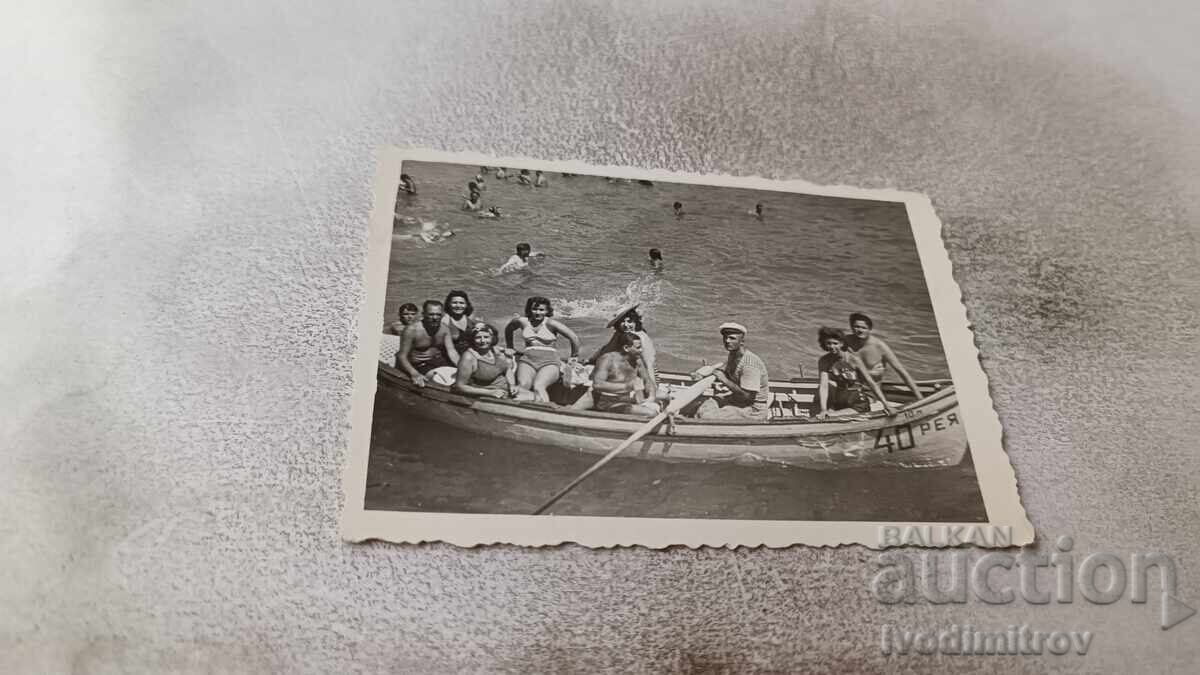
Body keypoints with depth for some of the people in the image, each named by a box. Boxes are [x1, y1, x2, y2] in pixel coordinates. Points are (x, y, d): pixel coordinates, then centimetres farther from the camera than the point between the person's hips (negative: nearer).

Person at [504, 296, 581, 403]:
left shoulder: (550, 323, -2)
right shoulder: (522, 321, 11)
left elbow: (574, 337, -3)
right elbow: (508, 329, 34)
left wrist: (574, 357, 8)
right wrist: (510, 348, 37)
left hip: (549, 361, -3)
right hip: (527, 359, 3)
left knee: (538, 387, -33)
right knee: (523, 385, -30)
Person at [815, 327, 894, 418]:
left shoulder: (853, 359, -15)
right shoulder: (824, 361, -8)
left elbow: (871, 382, -13)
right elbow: (823, 386, -19)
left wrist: (886, 404, -18)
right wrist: (823, 409, -33)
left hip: (857, 403, -2)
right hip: (838, 401, 2)